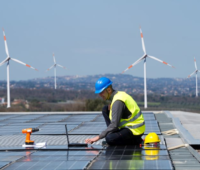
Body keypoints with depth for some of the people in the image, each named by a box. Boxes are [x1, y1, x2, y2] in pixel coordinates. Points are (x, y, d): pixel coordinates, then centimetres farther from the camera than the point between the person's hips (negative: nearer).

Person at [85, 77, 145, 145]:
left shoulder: (118, 101, -23)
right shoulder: (118, 94, 6)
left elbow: (114, 125, -28)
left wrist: (98, 137, -26)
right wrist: (111, 108, 0)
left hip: (135, 130, -10)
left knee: (109, 139, -30)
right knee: (105, 110, 8)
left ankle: (136, 140, -9)